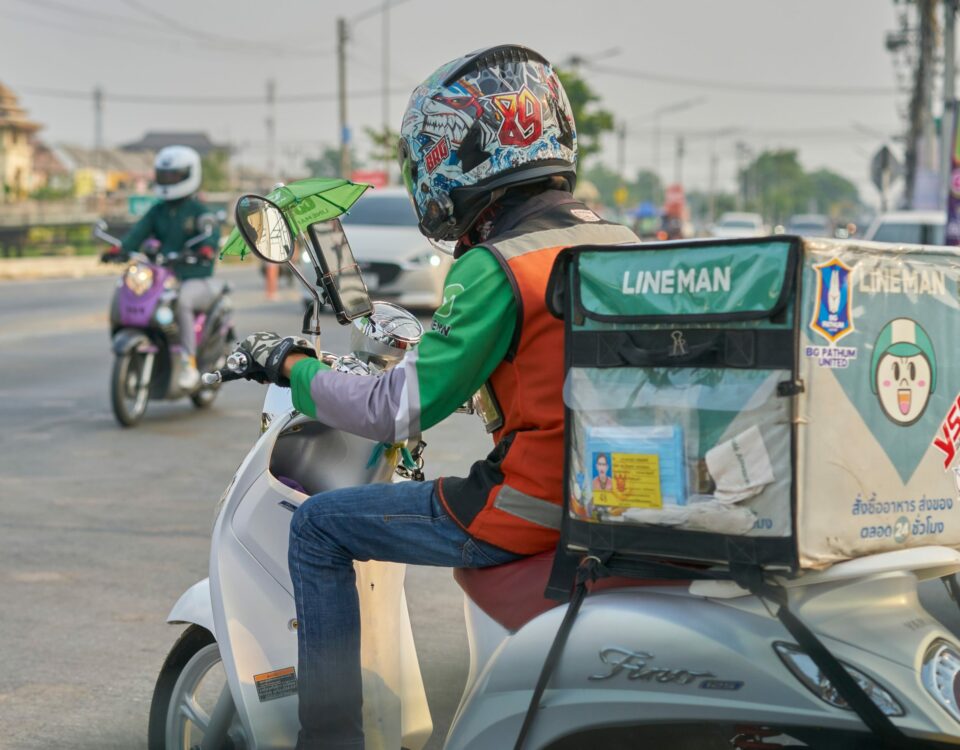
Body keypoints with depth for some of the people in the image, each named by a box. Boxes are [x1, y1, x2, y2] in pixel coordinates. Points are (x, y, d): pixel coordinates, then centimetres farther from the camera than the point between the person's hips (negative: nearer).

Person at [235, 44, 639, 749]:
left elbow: (401, 411, -15)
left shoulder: (497, 267, -17)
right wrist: (428, 341, 30)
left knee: (318, 527, 6)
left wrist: (293, 365, 0)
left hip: (527, 510, -8)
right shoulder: (619, 241, 6)